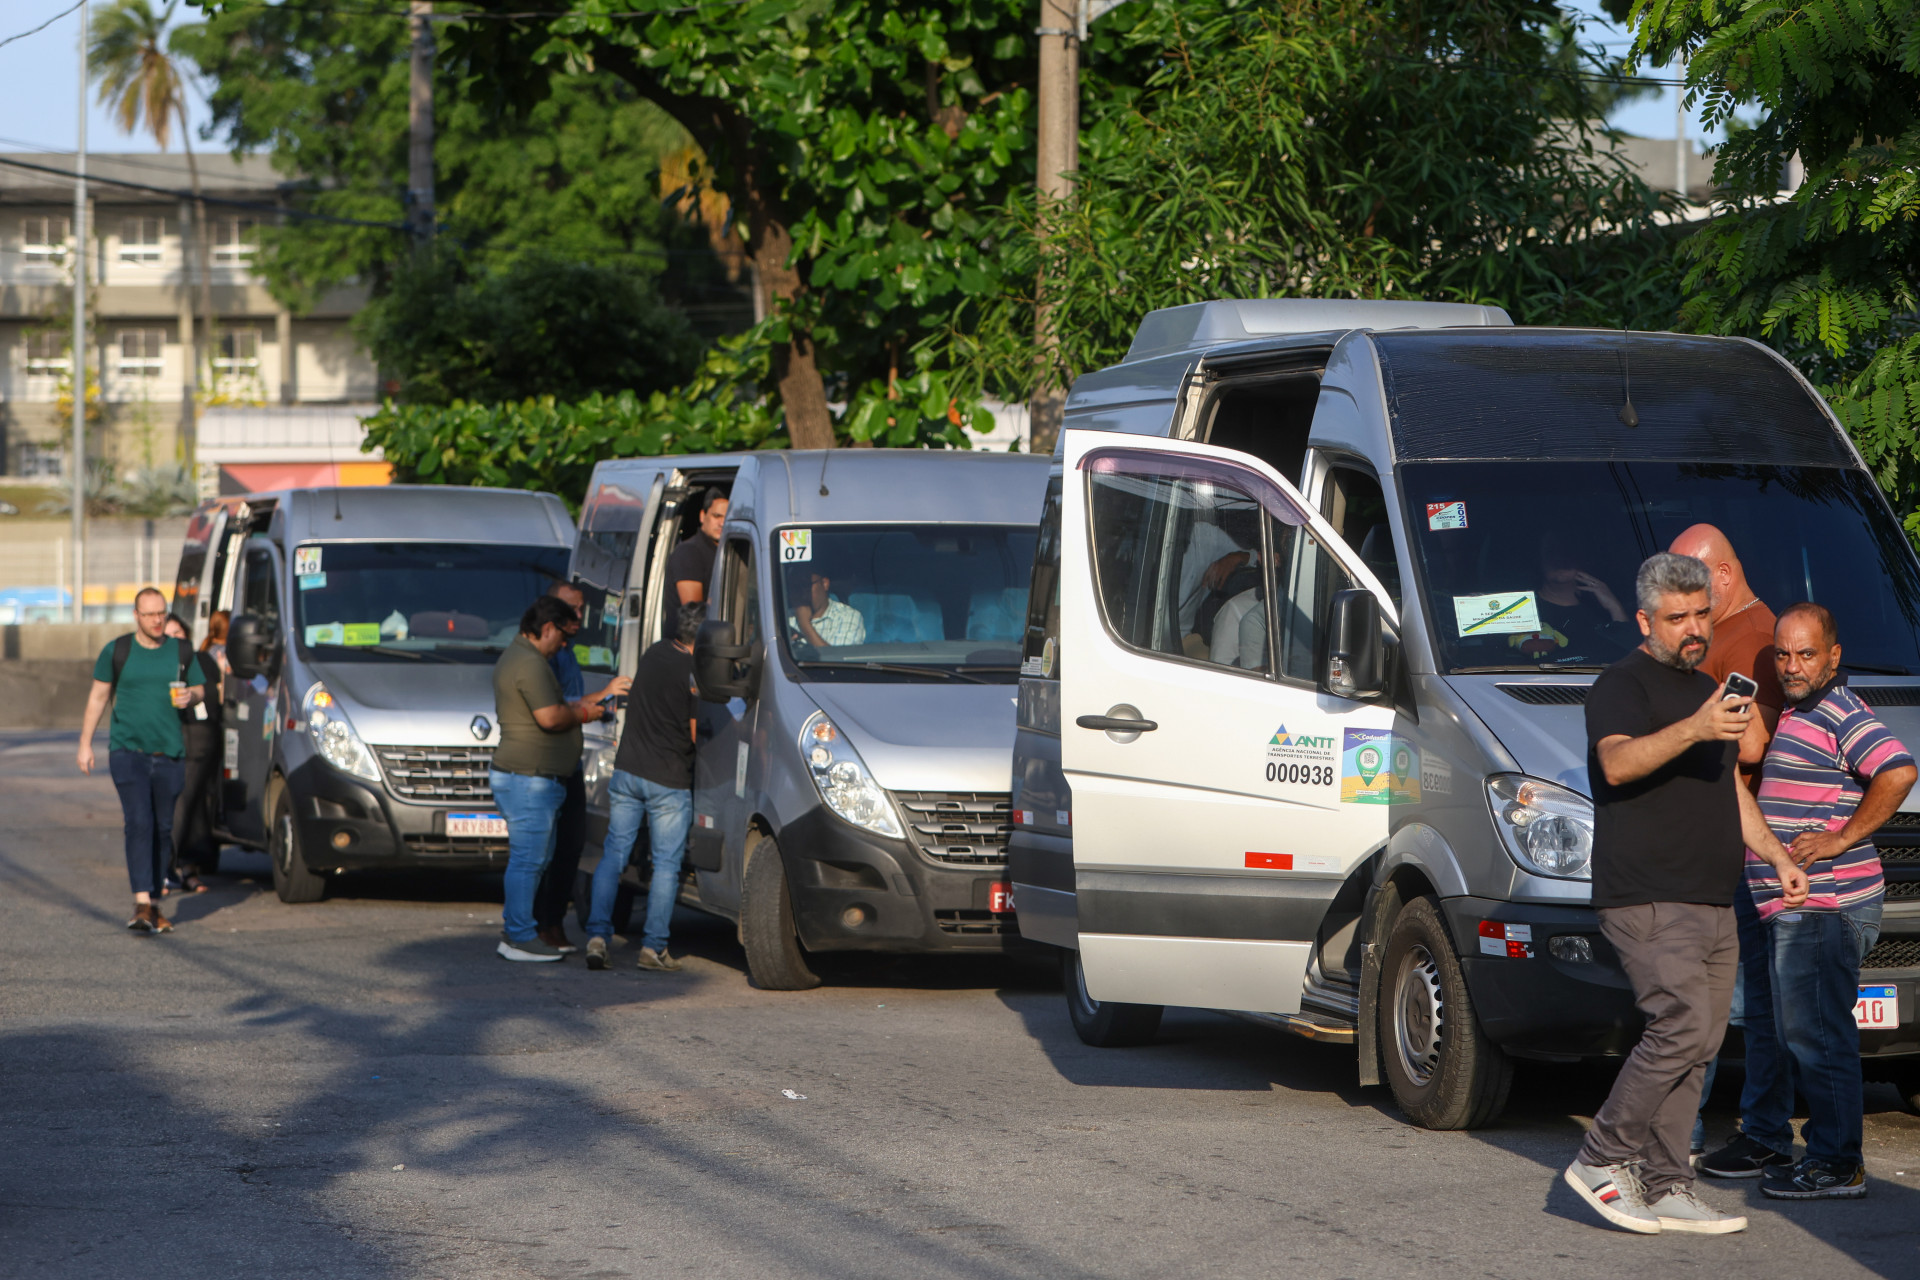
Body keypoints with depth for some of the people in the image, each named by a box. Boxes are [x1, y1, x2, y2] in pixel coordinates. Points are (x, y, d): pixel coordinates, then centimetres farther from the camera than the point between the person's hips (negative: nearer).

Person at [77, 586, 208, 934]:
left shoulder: (182, 651, 9)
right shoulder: (117, 651, 3)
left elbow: (200, 688, 18)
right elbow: (97, 696, 10)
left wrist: (191, 695, -7)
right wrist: (85, 744, 8)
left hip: (169, 754, 3)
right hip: (128, 750, -3)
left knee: (163, 829, 5)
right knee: (139, 823, -16)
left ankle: (155, 904, 16)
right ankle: (141, 903, -21)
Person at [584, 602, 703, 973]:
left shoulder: (653, 654, 5)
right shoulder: (694, 673, -15)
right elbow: (697, 733, -9)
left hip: (626, 771, 5)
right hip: (669, 781, -5)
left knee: (614, 855, 9)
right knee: (666, 863, 4)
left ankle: (597, 936, -1)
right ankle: (653, 946, 3)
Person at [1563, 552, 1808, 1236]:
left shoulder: (1707, 689, 23)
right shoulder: (1624, 684, -6)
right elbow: (1617, 763, -27)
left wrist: (1778, 856, 23)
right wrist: (1693, 729, -40)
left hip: (1711, 906, 9)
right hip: (1648, 901, -9)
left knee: (1695, 1048, 5)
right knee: (1684, 1028, -19)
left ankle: (1664, 1188, 8)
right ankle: (1601, 1161, -9)